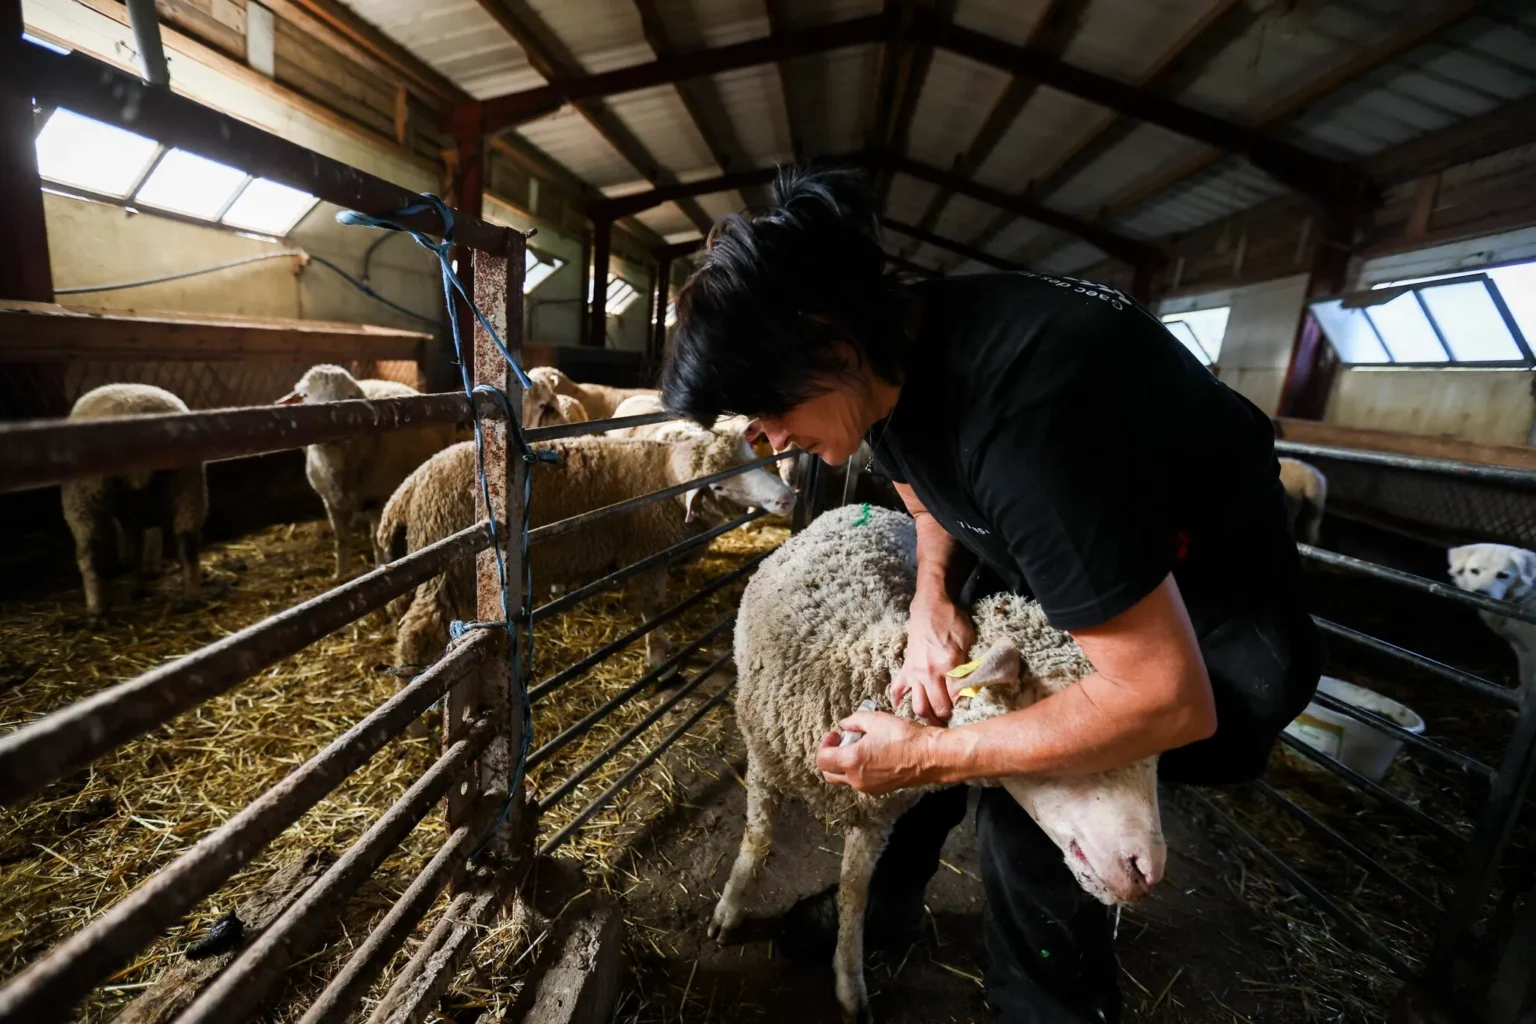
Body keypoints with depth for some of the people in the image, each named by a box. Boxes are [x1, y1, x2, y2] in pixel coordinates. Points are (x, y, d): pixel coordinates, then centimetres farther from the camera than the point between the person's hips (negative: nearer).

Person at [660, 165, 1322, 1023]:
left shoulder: (1023, 404, -39)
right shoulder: (885, 361, -12)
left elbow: (1168, 699, -33)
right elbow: (933, 496, 8)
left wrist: (935, 753, -25)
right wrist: (932, 596, -13)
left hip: (1197, 576, -7)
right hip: (1040, 541, 7)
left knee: (1028, 804, -17)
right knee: (911, 708, 7)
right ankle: (887, 894, 34)